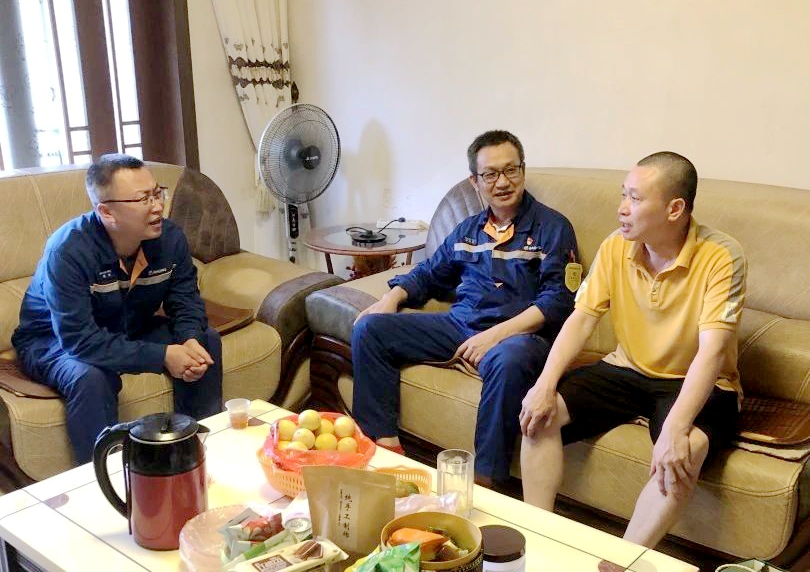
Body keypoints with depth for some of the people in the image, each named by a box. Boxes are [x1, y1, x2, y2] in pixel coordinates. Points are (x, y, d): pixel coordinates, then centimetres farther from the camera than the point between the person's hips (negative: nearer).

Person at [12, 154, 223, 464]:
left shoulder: (170, 237, -15)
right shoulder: (67, 251, -32)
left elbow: (185, 299, -5)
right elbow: (79, 340, -35)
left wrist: (191, 339, -29)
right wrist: (162, 356, -37)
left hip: (131, 330, 6)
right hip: (54, 342, -6)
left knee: (206, 341, -9)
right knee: (90, 377, -36)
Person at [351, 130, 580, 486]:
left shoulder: (552, 227, 2)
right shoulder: (467, 230, 20)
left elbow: (559, 299, -8)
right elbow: (428, 274, 29)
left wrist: (498, 333, -19)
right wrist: (393, 297, 7)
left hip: (519, 333, -6)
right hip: (458, 324, 6)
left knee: (508, 360, -42)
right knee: (368, 329, -6)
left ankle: (484, 481, -30)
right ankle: (384, 442, -10)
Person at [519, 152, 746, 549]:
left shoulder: (720, 257, -20)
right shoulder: (615, 248, -4)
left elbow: (711, 350, -28)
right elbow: (581, 319, -6)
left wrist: (674, 429, -40)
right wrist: (544, 386, -20)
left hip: (696, 383, -4)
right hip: (627, 370, 5)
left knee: (685, 449, -36)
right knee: (538, 411, -13)